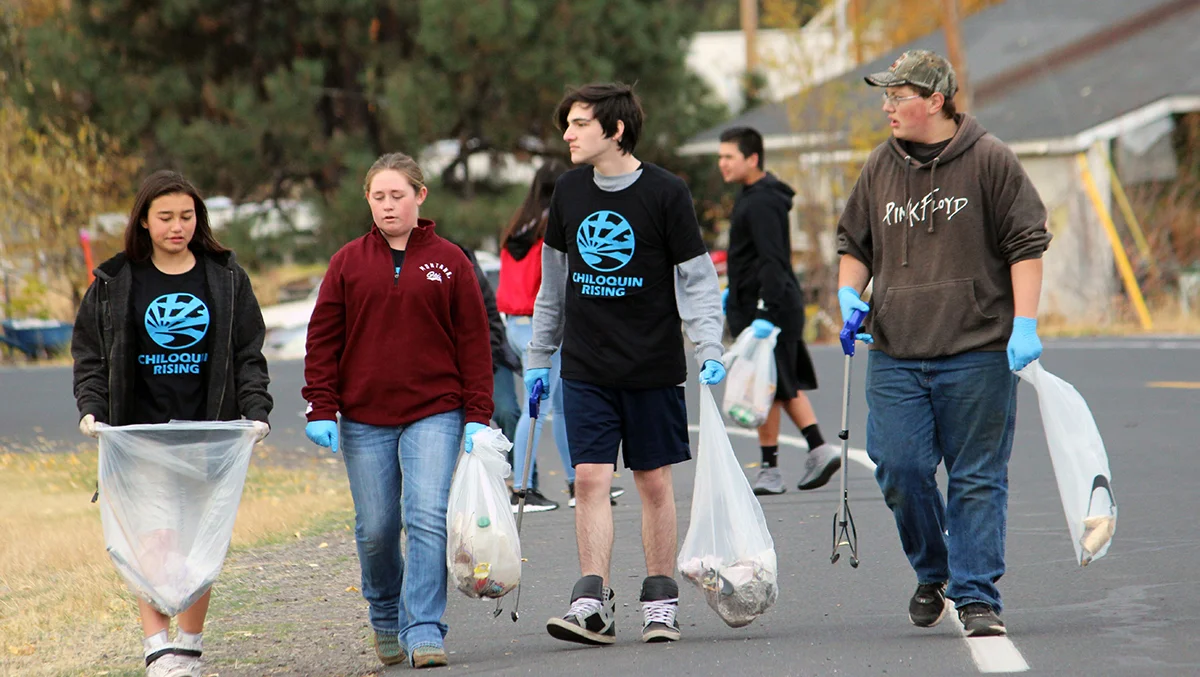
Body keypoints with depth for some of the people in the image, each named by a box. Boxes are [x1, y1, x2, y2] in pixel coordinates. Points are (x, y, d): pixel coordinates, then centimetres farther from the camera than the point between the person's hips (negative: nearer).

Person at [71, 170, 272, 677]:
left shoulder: (227, 279, 8)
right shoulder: (114, 283, 5)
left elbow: (249, 354, 10)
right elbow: (89, 355, 8)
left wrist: (256, 410, -4)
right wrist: (90, 410, -7)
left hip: (210, 434, 1)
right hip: (140, 429, -1)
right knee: (150, 536, -12)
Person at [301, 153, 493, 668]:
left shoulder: (448, 262, 4)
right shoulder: (348, 263, 6)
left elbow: (473, 341, 4)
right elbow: (323, 339, 7)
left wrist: (477, 416, -1)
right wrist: (321, 409, -2)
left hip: (434, 413, -2)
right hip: (364, 418, 2)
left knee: (428, 519, -14)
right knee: (376, 529, 6)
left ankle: (424, 631, -13)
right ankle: (386, 619, 29)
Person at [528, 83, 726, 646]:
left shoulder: (665, 193, -8)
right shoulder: (568, 192, 5)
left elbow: (696, 279, -5)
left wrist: (709, 351, -16)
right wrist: (539, 356, 17)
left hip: (653, 367, -3)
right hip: (586, 370, 3)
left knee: (654, 482, 5)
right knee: (590, 479, -7)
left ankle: (661, 602, 15)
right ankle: (592, 606, -9)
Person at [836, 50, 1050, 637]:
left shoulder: (989, 161, -1)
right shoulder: (880, 168, 11)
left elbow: (1026, 246, -1)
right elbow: (855, 243, 24)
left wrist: (1024, 324, -10)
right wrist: (849, 292, 4)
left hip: (977, 352, -4)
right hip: (895, 356, 4)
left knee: (977, 478, -1)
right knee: (899, 468, -3)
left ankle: (976, 598, 4)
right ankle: (931, 573, 21)